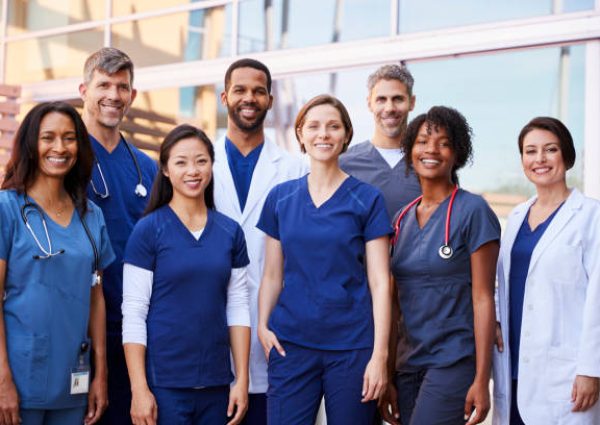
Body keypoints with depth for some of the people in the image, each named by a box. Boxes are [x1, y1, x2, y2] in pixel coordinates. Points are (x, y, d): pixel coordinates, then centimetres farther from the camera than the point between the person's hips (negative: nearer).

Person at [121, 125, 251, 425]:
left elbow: (238, 308, 7)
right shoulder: (148, 230, -5)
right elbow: (134, 313, -8)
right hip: (163, 384, -4)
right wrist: (139, 389, -12)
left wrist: (242, 380, 2)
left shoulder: (230, 232, 6)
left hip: (216, 383, 4)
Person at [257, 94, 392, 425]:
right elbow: (272, 275, 11)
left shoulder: (367, 199, 0)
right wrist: (263, 326, -4)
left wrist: (379, 354, -9)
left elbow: (380, 282, -3)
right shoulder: (280, 198, 7)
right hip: (290, 344, 2)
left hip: (351, 346, -2)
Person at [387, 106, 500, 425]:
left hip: (454, 361, -6)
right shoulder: (402, 218, 11)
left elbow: (483, 298, -9)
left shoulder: (472, 211, -7)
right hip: (409, 363, 6)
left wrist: (481, 380, -12)